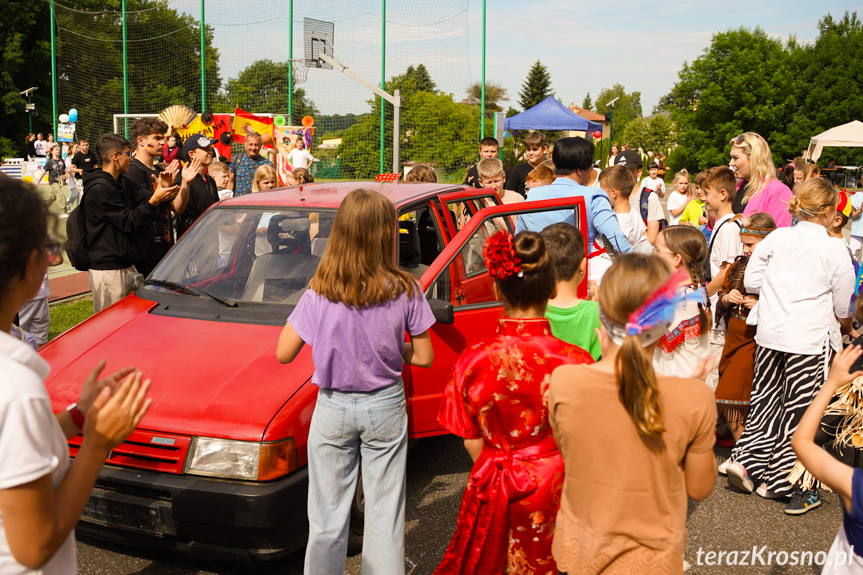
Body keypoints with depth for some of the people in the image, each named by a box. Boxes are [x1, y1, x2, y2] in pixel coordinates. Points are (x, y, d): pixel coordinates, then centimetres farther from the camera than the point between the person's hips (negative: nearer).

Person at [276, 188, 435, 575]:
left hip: (333, 410, 0)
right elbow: (423, 358, -5)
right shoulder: (405, 291, -12)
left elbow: (284, 354, -9)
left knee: (327, 520, 12)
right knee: (385, 516, 12)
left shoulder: (319, 294, -13)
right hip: (386, 406, 0)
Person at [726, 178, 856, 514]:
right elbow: (842, 307, 3)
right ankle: (786, 483, 13)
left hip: (769, 334, 4)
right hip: (809, 339, -4)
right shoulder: (835, 250, -6)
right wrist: (849, 330, 23)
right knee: (799, 409, 5)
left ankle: (747, 462, 15)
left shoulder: (776, 238, 2)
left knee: (765, 398, 17)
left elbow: (751, 282, 6)